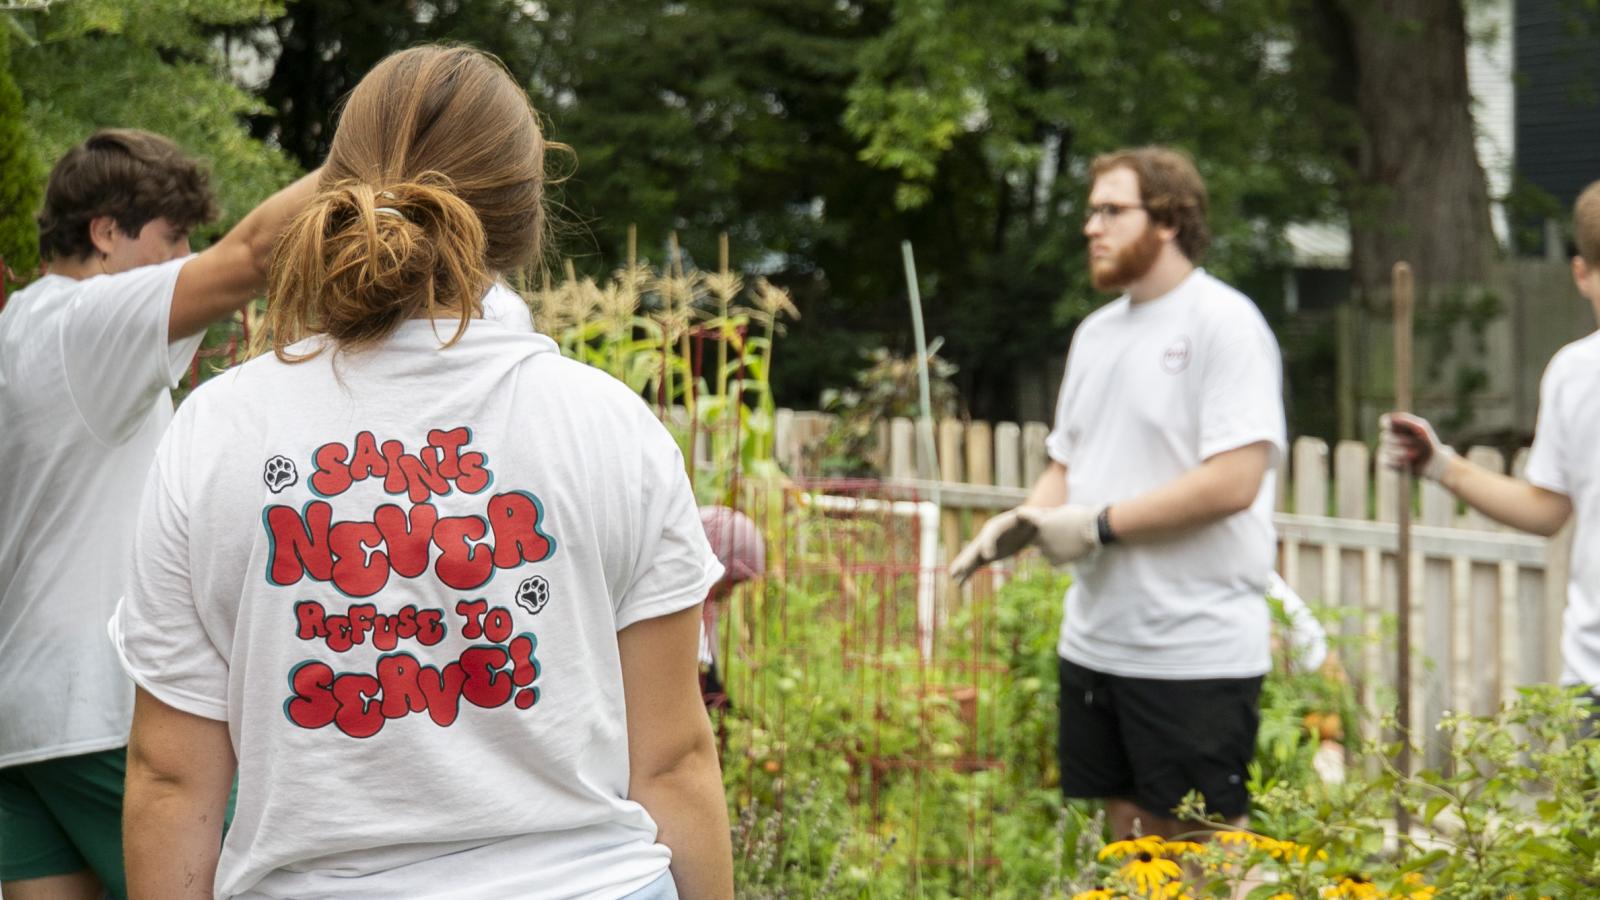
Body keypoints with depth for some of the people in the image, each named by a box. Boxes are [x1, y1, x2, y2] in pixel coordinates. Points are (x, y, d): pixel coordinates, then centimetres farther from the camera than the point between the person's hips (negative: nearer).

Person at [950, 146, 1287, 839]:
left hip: (1196, 652, -8)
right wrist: (1019, 522, 0)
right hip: (1095, 643, 8)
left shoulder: (1224, 322, -10)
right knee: (1126, 828, 14)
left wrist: (1100, 524, -16)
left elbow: (1234, 481, -19)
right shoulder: (1096, 332, 15)